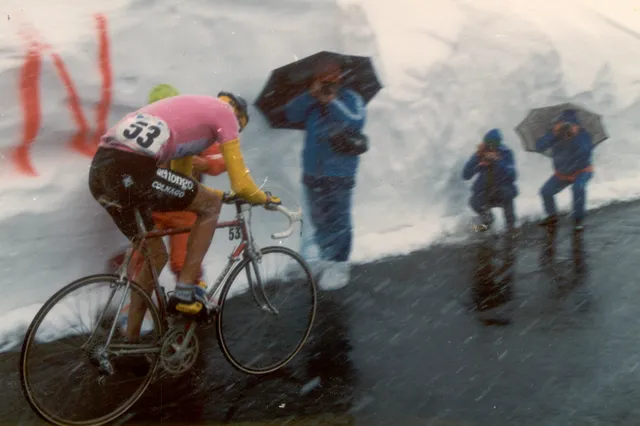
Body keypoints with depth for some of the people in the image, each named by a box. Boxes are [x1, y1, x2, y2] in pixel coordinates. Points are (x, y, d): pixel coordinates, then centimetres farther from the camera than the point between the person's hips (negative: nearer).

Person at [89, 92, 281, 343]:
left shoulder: (192, 108, 34)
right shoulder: (225, 111, 11)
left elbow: (182, 176, 41)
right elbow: (241, 185, 8)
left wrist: (222, 195, 50)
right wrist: (264, 198, 28)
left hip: (100, 170, 9)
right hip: (131, 169, -9)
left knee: (154, 255, 23)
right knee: (211, 205, 11)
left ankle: (130, 342, 30)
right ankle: (185, 291, 7)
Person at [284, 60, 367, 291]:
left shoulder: (351, 99, -3)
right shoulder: (311, 102, 6)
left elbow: (356, 123, -20)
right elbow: (291, 114, -8)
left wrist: (332, 102, -22)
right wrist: (310, 95, -17)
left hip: (339, 174, -5)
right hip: (312, 173, 5)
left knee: (338, 222, -4)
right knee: (318, 220, 15)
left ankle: (339, 266, 7)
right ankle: (325, 258, 33)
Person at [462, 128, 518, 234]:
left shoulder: (506, 154, -16)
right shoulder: (480, 154, -12)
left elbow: (512, 176, -31)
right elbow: (466, 175, -22)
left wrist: (497, 161, -41)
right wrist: (477, 156, -31)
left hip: (502, 196, -2)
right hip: (485, 195, 2)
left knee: (506, 191, -34)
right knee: (474, 202, -27)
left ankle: (510, 222, -7)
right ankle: (487, 219, 10)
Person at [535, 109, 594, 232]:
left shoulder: (583, 134, -22)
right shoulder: (555, 135, -16)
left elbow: (586, 153, -38)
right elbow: (539, 147, -32)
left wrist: (576, 136, -41)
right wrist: (553, 133, -42)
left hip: (582, 171, -4)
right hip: (562, 173, 4)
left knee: (578, 187, -33)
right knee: (545, 191, -1)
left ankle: (579, 219, -19)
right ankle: (552, 216, 26)